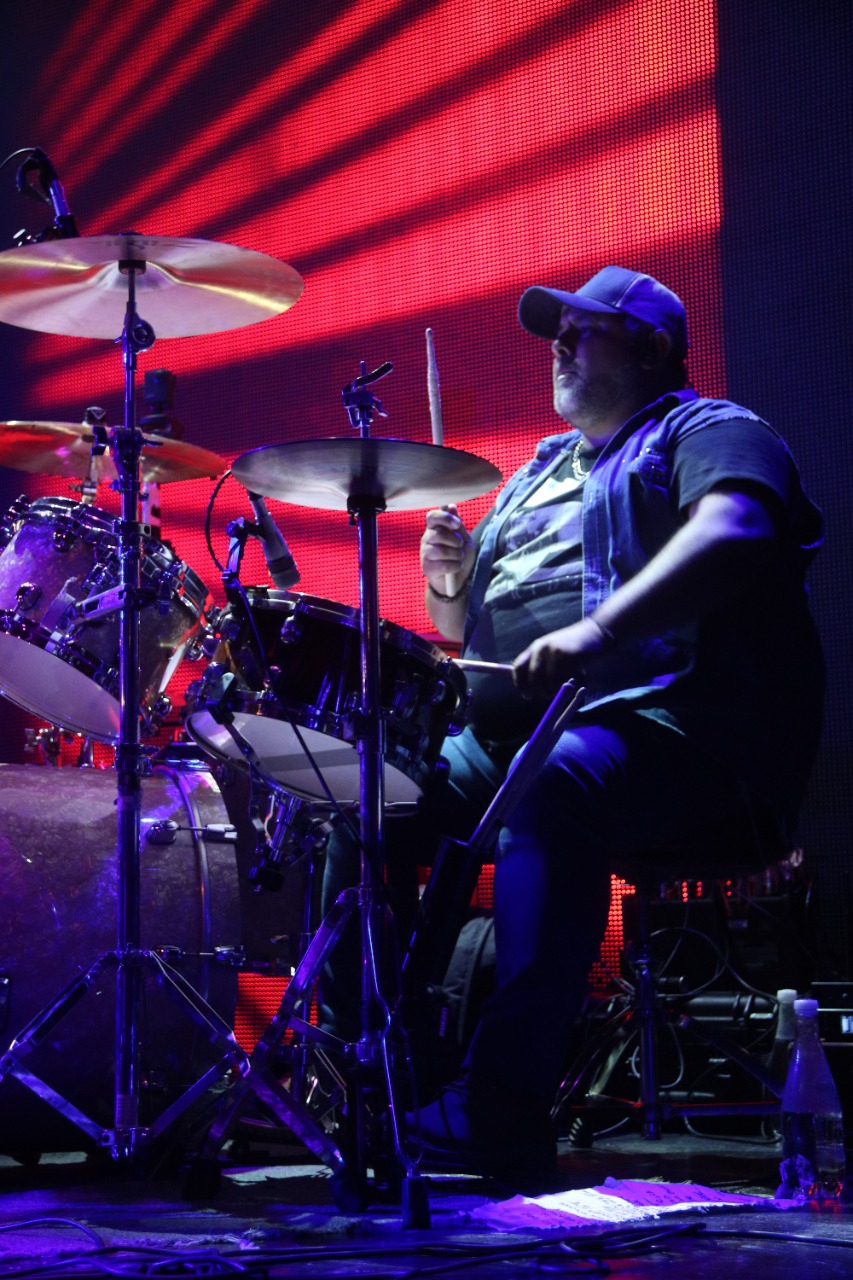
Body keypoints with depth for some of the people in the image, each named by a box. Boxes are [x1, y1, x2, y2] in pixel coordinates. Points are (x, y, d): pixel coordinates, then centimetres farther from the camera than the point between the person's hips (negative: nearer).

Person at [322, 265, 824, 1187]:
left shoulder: (705, 432, 6)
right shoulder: (538, 471, 29)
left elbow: (735, 531, -19)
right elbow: (465, 628, 31)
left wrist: (598, 630, -31)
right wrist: (450, 576, 7)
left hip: (662, 723, -8)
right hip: (504, 734, 8)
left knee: (552, 786, -38)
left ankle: (502, 1115, -41)